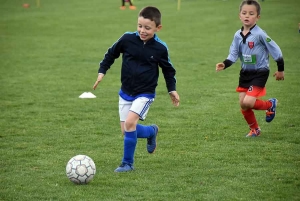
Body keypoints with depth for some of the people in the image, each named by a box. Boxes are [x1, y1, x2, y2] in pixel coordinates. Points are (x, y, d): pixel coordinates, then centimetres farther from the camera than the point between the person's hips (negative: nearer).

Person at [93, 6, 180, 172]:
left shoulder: (160, 48, -9)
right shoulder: (127, 39, -10)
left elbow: (168, 69, 8)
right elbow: (111, 54, 7)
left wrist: (172, 89, 6)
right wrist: (102, 71, 2)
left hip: (145, 94, -3)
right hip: (126, 93, 3)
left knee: (130, 123, -22)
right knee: (126, 131, 2)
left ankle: (128, 163, -7)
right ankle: (151, 131, 35)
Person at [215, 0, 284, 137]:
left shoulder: (260, 35, -19)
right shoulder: (238, 35, -1)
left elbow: (276, 51, -12)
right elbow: (233, 55, 4)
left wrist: (281, 70, -4)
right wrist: (224, 65, -15)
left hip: (259, 73, -6)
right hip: (245, 73, 6)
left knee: (248, 103, -18)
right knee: (243, 105, 5)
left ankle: (270, 105, 12)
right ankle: (254, 129, 27)